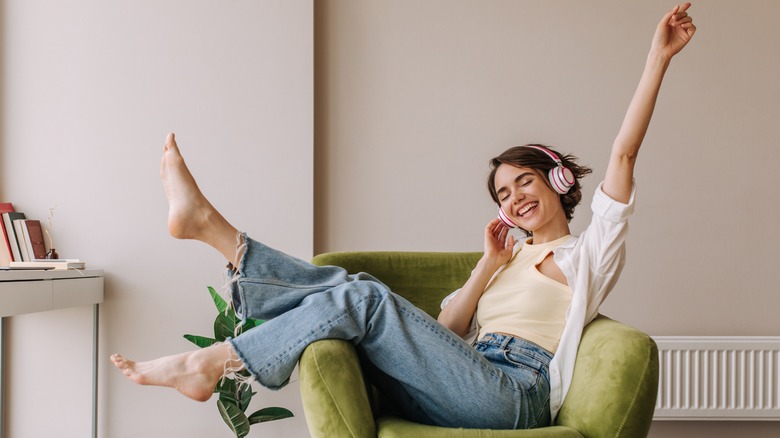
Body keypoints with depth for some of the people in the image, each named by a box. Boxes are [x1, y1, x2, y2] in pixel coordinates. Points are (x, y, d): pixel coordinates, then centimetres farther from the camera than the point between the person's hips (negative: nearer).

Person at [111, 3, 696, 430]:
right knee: (348, 286, -10)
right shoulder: (512, 256, 31)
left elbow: (624, 154, 0)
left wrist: (659, 58, -3)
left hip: (516, 392, -6)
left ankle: (211, 362, -17)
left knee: (365, 300, -21)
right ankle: (209, 225, -8)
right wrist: (489, 264, 13)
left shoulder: (591, 251, 14)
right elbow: (444, 333, 20)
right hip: (474, 385, 6)